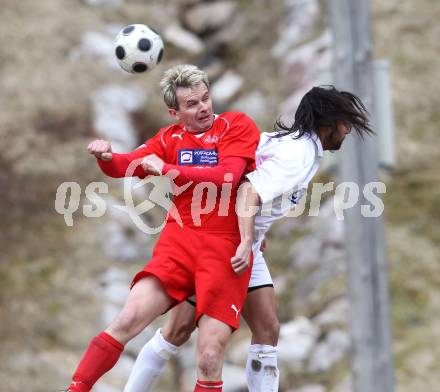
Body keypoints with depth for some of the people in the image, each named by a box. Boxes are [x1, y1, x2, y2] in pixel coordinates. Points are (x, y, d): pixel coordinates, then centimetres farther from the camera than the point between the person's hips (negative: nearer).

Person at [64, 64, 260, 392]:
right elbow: (126, 166, 12)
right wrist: (106, 157, -11)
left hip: (226, 248, -3)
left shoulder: (237, 125, 1)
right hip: (179, 241, 3)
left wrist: (169, 169, -13)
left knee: (209, 358, -13)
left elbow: (227, 176, -13)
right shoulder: (171, 138, 13)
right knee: (129, 319, -14)